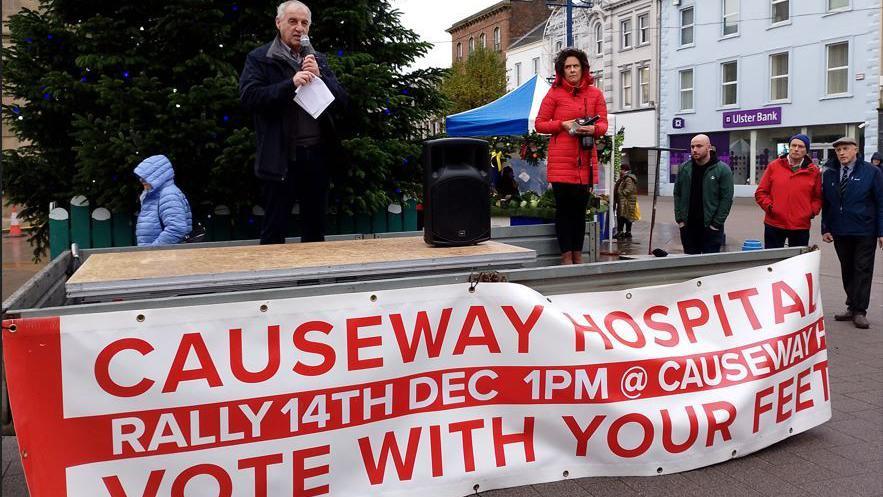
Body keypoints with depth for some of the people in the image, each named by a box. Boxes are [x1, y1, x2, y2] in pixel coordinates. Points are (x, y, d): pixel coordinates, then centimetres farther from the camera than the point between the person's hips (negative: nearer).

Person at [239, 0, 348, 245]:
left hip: (317, 153, 4)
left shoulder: (318, 60, 15)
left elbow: (341, 100, 9)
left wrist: (319, 77, -8)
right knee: (274, 230, 0)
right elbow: (249, 96, -11)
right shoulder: (259, 58, 3)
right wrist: (290, 84, -19)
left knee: (316, 228, 12)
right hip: (281, 156, -4)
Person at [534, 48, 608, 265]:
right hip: (561, 159, -3)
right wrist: (563, 124, -11)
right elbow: (540, 123, 3)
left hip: (585, 160, 3)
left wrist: (593, 129, -14)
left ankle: (578, 256, 17)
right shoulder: (554, 93, 3)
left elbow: (603, 124, 9)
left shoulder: (595, 94, 10)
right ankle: (566, 256, 6)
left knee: (580, 208, 8)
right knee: (563, 207, 0)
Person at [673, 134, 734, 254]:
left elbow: (726, 199, -9)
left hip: (710, 227, -3)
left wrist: (717, 223, -12)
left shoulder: (722, 170, -7)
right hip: (687, 226, 4)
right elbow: (677, 195, 9)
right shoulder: (684, 168, 5)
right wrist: (679, 219, 1)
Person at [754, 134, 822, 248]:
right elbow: (761, 192, 5)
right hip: (774, 226, 0)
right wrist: (769, 206, -8)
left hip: (801, 227, 0)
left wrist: (812, 211, -6)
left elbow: (818, 197, 9)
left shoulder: (813, 171, 4)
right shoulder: (774, 166, 3)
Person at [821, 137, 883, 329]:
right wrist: (825, 229, 3)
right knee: (847, 270, 11)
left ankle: (859, 311, 6)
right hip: (840, 232, 4)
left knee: (863, 270, 1)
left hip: (864, 232, -3)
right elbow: (825, 204, 10)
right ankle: (852, 307, 21)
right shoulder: (829, 175, 8)